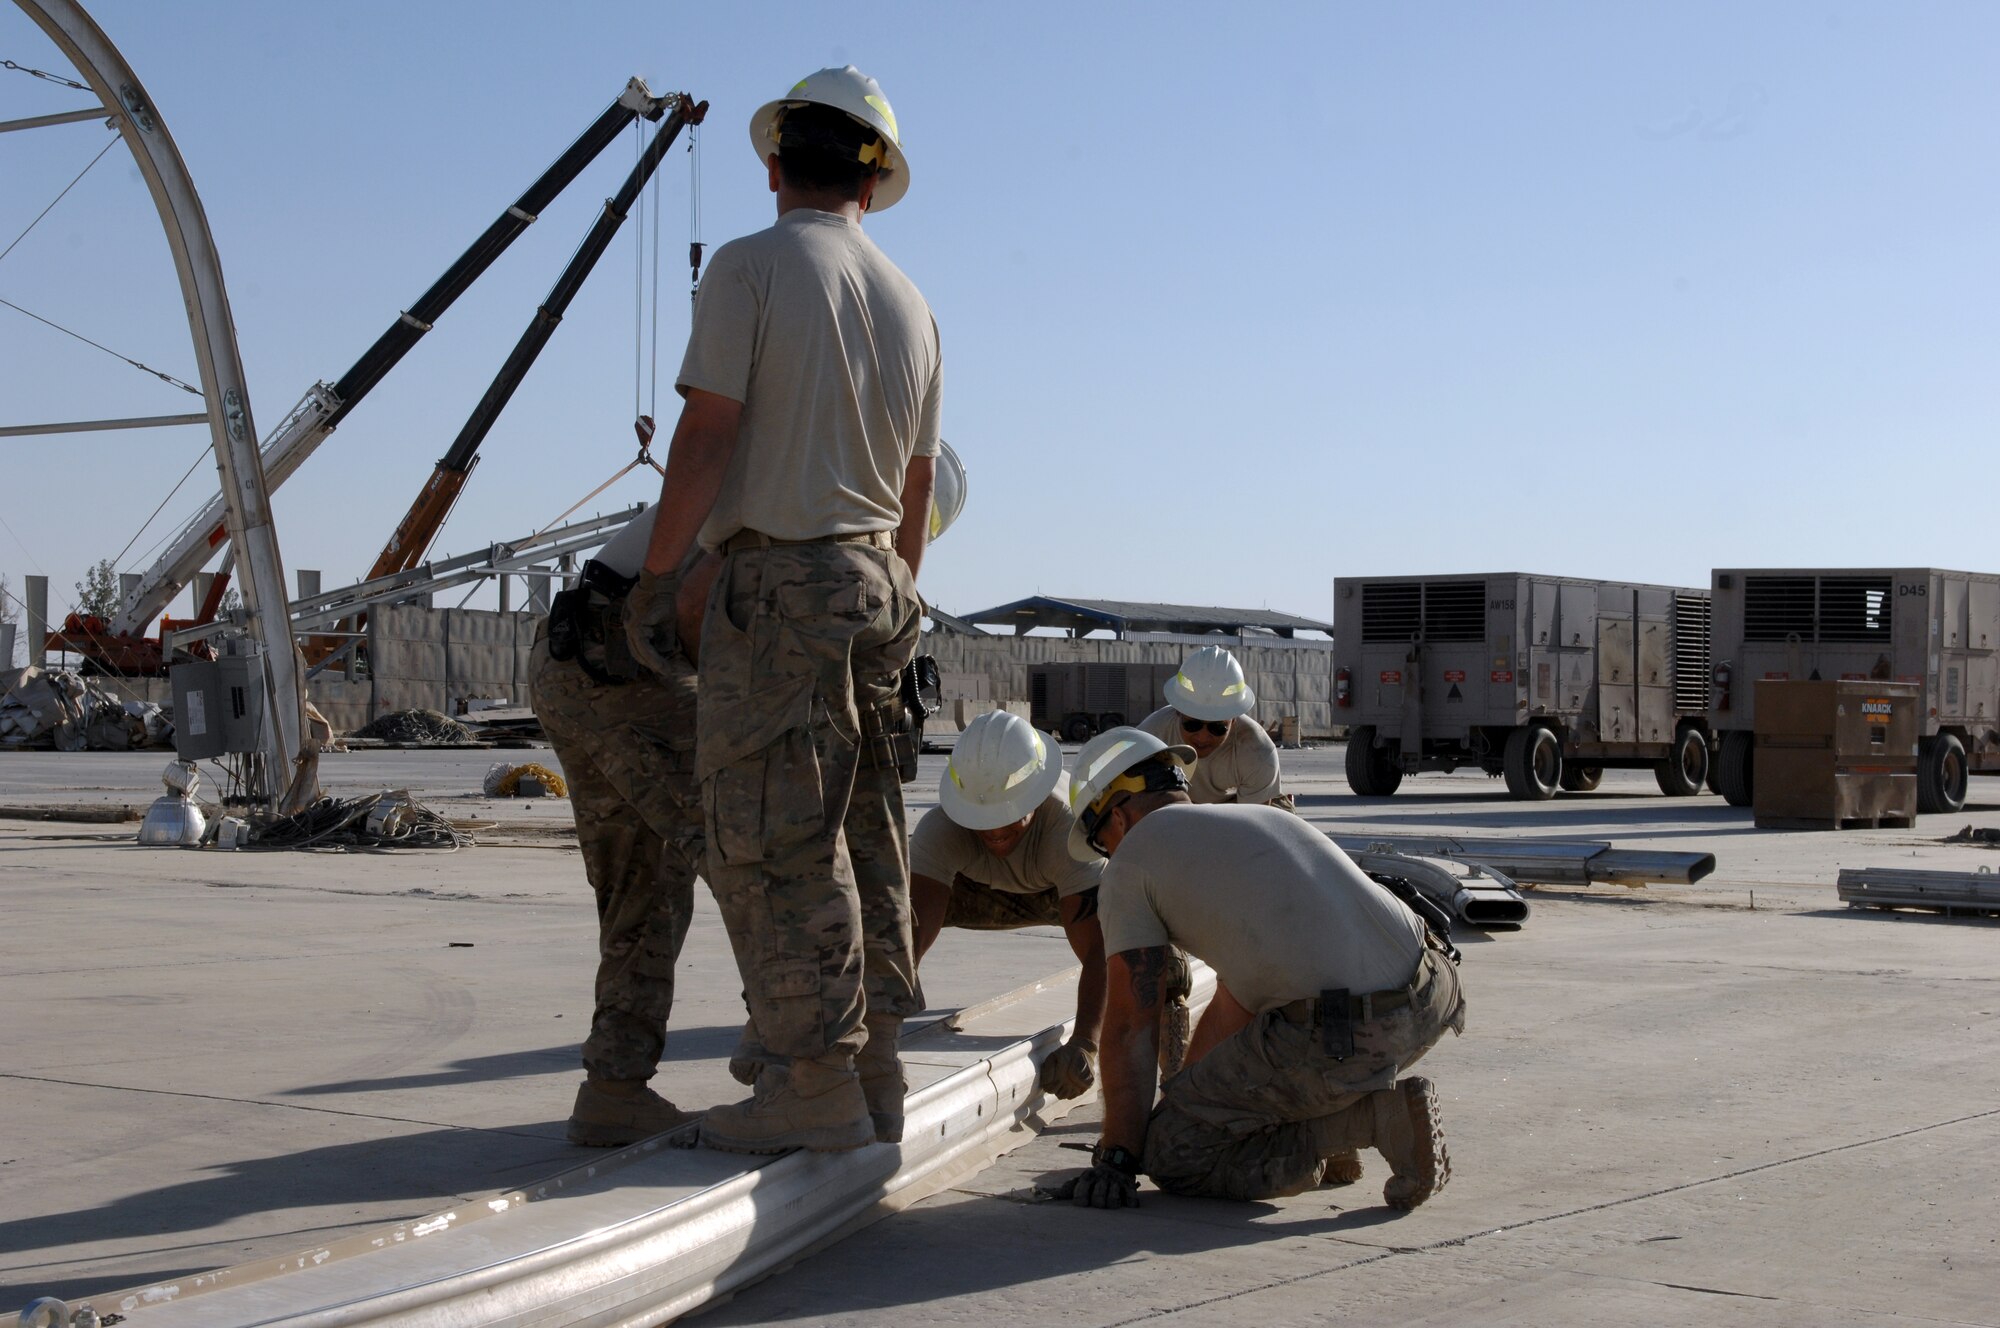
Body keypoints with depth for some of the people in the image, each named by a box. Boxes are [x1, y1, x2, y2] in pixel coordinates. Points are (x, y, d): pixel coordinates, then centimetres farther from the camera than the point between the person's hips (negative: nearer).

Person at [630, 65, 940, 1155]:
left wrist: (654, 577, -5)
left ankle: (816, 1085, -4)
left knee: (770, 842, -4)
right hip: (873, 582, 7)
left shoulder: (750, 267, -7)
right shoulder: (910, 306, 13)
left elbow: (706, 440, -13)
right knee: (861, 840, 11)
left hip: (776, 582, -7)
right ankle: (873, 1068, 16)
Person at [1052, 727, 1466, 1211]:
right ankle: (1332, 1115, 21)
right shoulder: (1267, 819, 30)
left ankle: (1372, 1119, -2)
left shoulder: (1134, 856, 7)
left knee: (1171, 1154, 7)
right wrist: (1186, 1104, 43)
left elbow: (1129, 1026, 5)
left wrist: (1117, 1159, 11)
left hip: (1343, 1040, -9)